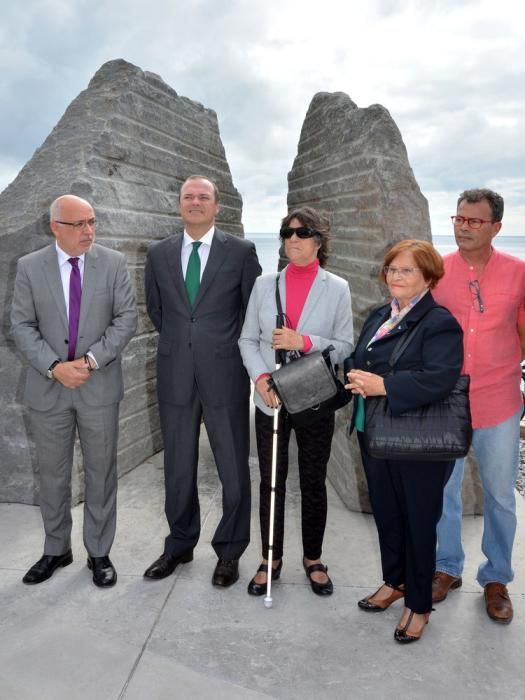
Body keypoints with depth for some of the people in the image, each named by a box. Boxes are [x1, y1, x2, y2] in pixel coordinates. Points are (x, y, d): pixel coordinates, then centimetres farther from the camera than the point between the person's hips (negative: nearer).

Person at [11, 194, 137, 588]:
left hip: (100, 386, -1)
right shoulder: (30, 267, 0)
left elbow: (126, 319, -5)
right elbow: (22, 325, -2)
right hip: (48, 387, 1)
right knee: (52, 474, 12)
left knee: (101, 473, 8)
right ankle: (56, 550, 31)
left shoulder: (114, 263, -1)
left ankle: (99, 552, 24)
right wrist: (54, 366, -15)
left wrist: (92, 359, -16)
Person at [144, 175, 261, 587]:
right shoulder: (159, 254, 7)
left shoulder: (241, 252, -2)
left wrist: (225, 349, 5)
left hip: (225, 373, -3)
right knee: (178, 466, 13)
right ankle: (180, 544, 31)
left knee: (233, 467, 6)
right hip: (175, 374, 3)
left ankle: (229, 551, 24)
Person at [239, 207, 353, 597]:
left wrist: (303, 342, -19)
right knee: (271, 482, 10)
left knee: (314, 483, 12)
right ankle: (271, 559, 28)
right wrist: (261, 377, -12)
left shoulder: (337, 288, -2)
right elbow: (248, 339, 4)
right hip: (270, 399, 1)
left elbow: (345, 346, -4)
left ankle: (313, 559, 31)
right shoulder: (265, 285, 3)